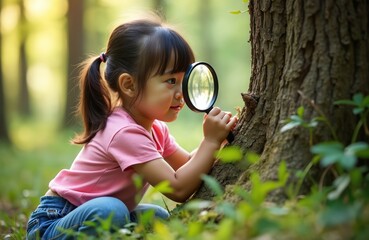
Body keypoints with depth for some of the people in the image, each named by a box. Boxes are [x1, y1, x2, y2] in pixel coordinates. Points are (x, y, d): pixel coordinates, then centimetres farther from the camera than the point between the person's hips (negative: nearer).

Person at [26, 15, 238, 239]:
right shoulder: (125, 132, -26)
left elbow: (187, 165, 9)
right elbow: (178, 189, -28)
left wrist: (217, 139, -7)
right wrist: (211, 142, -25)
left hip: (94, 217, 9)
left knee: (159, 217, 7)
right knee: (109, 210, -35)